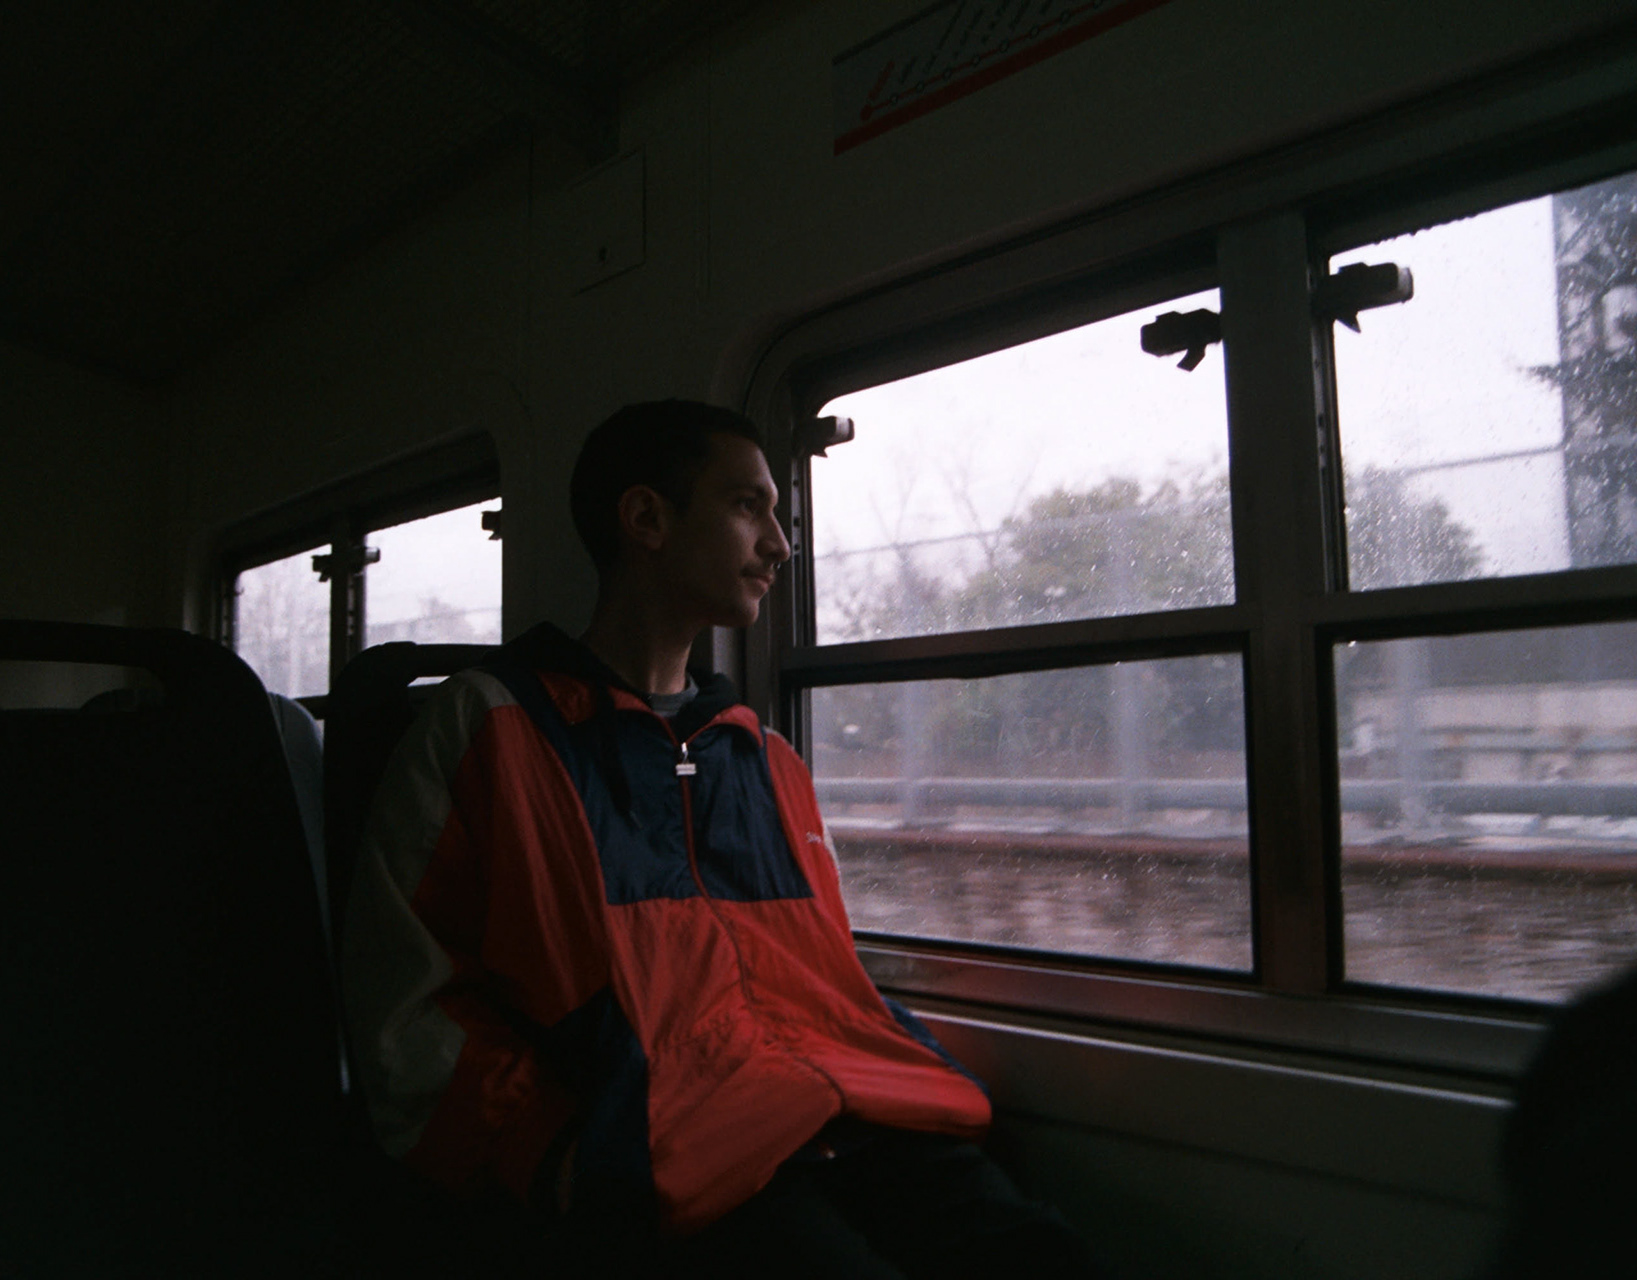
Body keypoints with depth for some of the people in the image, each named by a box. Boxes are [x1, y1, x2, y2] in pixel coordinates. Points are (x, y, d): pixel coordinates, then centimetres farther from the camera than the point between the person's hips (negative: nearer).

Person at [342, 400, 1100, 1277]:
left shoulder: (771, 763, 24)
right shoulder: (486, 729, 8)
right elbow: (407, 1012, 2)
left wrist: (928, 1083, 6)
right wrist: (558, 1149, -12)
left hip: (855, 1129, 5)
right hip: (676, 1166, -5)